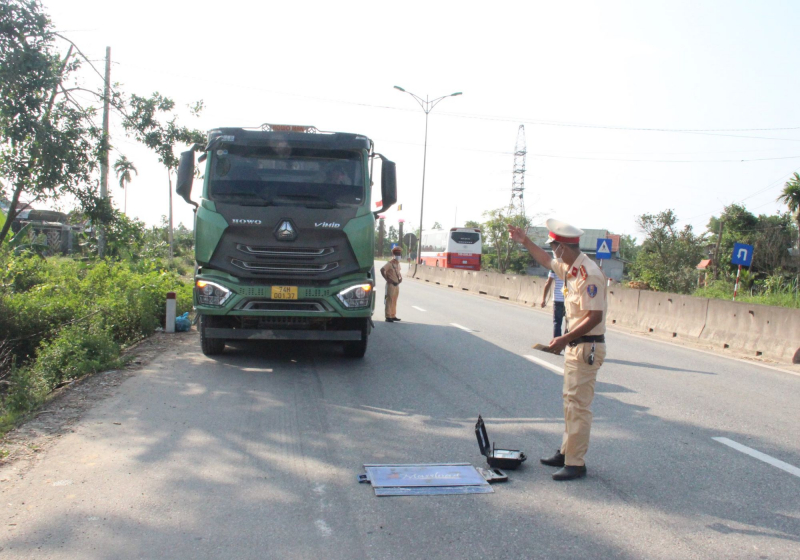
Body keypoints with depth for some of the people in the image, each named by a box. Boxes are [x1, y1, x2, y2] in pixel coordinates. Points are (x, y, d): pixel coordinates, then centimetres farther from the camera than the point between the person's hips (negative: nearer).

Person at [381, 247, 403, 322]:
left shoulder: (398, 264, 13)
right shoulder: (390, 263, -12)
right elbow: (382, 270, -23)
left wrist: (400, 278, 9)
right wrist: (388, 280, -20)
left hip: (397, 285, 8)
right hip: (391, 285, -8)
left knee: (394, 301, 13)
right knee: (389, 300, -5)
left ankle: (393, 316, 21)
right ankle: (388, 317, -2)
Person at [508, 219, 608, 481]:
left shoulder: (589, 274, -21)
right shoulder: (569, 269, 8)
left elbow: (594, 317, -24)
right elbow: (547, 261, 30)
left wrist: (564, 339, -23)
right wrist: (525, 241, 27)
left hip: (587, 347, -10)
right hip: (575, 345, 10)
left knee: (578, 405, -7)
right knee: (570, 401, 17)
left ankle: (576, 463, -1)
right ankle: (566, 452, 28)